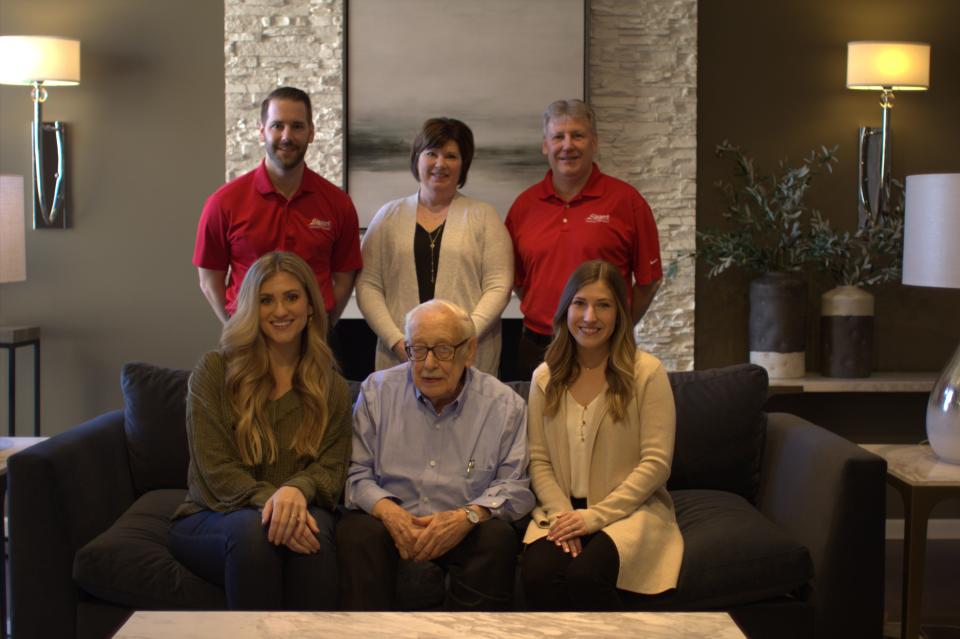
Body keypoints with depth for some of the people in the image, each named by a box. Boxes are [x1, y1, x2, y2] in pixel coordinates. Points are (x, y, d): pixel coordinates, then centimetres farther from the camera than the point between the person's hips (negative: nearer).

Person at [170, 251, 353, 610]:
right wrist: (270, 500, -26)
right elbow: (216, 469, -7)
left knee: (315, 527, -34)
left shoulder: (330, 386, 9)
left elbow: (332, 467, 0)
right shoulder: (214, 371, 1)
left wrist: (297, 490, -24)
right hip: (214, 516, -1)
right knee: (252, 529, -36)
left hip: (300, 509, 2)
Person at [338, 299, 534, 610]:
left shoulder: (504, 405, 2)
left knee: (497, 538, -30)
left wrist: (469, 515, -19)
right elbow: (356, 471, 3)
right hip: (391, 524, 0)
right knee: (355, 532, -30)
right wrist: (387, 511, -17)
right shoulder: (377, 391, 5)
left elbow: (516, 485, 0)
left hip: (462, 535, 0)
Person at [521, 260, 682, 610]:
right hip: (562, 510, 3)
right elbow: (538, 460, 5)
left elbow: (656, 463, -7)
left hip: (628, 509, -2)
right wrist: (562, 514, -13)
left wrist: (595, 516, -14)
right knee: (539, 575, -31)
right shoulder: (545, 377, 10)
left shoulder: (646, 372, -2)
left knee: (585, 575, -33)